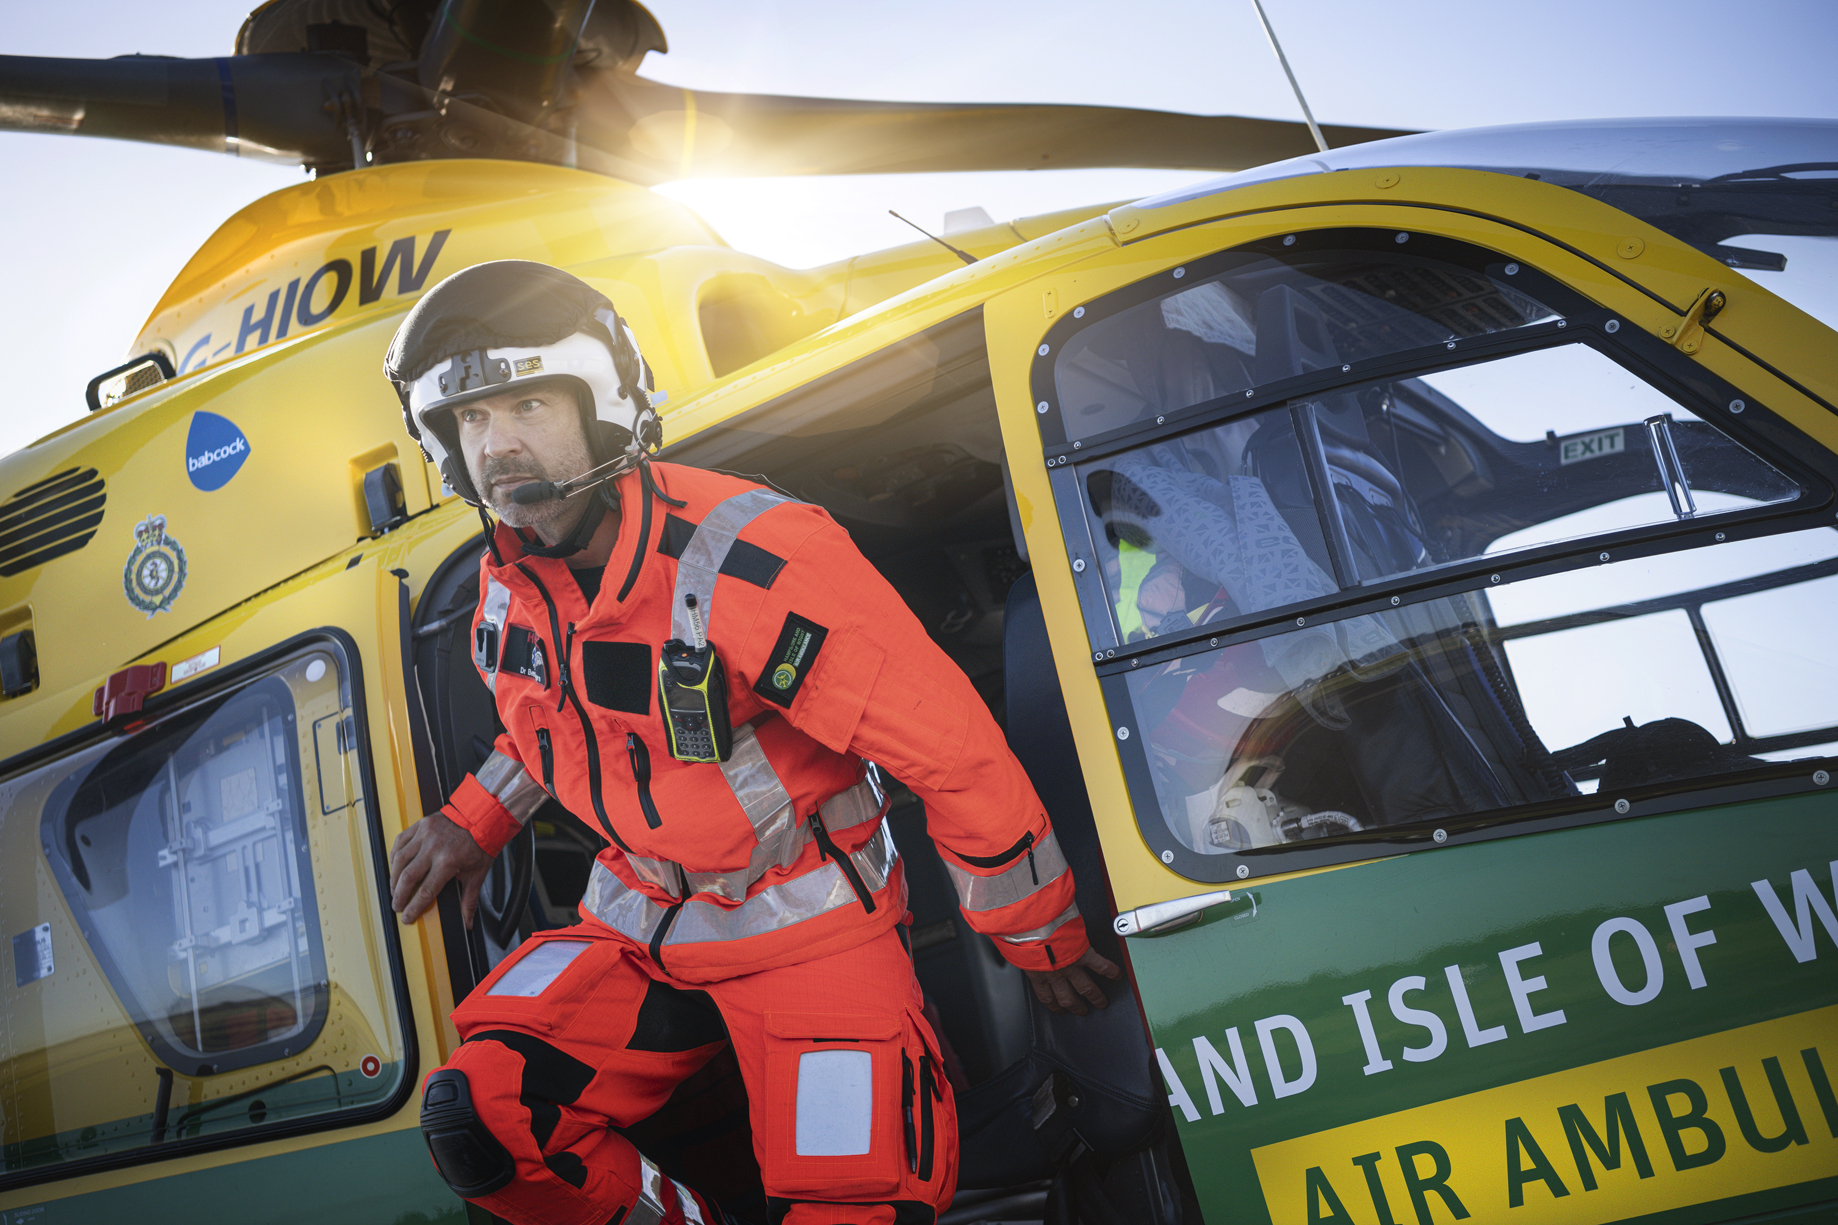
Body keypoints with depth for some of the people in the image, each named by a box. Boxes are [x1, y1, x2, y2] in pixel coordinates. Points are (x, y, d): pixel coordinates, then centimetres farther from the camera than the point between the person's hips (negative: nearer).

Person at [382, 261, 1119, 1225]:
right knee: (475, 1119, -14)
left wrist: (1043, 942, -9)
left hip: (806, 923, -6)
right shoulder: (510, 583, 0)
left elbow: (961, 753, -19)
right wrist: (473, 823, 15)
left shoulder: (750, 565, -25)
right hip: (636, 925, 6)